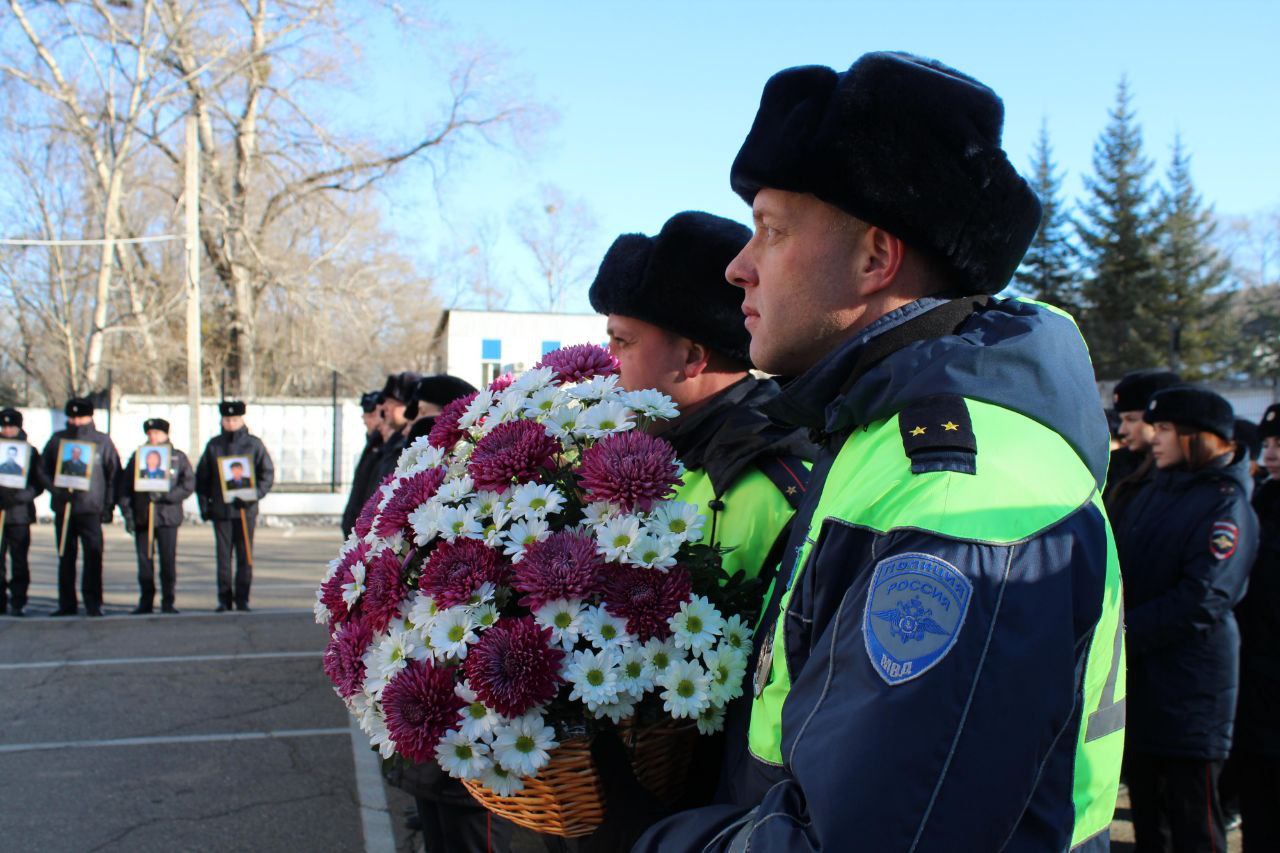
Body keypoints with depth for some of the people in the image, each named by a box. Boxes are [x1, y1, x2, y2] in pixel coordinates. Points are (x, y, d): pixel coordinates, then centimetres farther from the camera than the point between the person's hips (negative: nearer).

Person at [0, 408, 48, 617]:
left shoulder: (30, 452, 6)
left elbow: (39, 485, 1)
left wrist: (18, 497, -14)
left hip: (19, 515, -2)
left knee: (19, 562, 1)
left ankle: (17, 604, 5)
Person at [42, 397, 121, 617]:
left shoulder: (102, 441, 4)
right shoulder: (57, 439, 10)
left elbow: (114, 474, 4)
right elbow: (44, 469, 13)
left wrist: (109, 505, -1)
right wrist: (56, 490, -4)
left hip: (91, 508, -3)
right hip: (63, 507, 3)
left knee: (93, 556, -8)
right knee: (65, 557, 7)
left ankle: (93, 603, -3)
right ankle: (67, 604, 14)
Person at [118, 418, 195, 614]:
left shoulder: (178, 457, 5)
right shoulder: (137, 456, 11)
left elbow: (188, 484, -2)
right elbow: (125, 487, 9)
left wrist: (166, 496, -15)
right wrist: (128, 514, 0)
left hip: (167, 517, -2)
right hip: (142, 517, 2)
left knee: (168, 561, -2)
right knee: (144, 561, 4)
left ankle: (168, 602, 6)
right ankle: (145, 602, 13)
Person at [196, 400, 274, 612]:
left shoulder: (254, 444, 3)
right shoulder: (213, 445, 9)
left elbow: (268, 473, 0)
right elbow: (201, 476, 12)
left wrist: (254, 496, -14)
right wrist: (204, 505, 4)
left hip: (245, 509, -1)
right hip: (221, 509, 1)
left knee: (245, 557, 1)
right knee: (223, 556, 2)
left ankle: (242, 600, 8)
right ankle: (224, 600, 8)